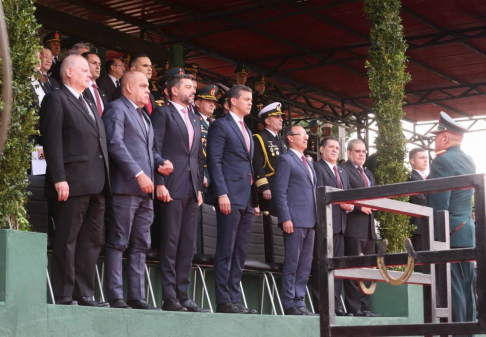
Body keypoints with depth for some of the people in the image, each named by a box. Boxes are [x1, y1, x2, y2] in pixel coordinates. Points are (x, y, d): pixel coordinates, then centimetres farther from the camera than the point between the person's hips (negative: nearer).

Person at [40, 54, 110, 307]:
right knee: (67, 241, -5)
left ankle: (84, 295, 11)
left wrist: (105, 180, 12)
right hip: (73, 182, -8)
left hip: (96, 183, 8)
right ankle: (64, 296, -2)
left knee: (91, 241, 7)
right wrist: (59, 179, -19)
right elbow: (52, 141, -10)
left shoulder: (90, 106, 25)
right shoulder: (56, 99, -1)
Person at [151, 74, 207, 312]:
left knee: (188, 244, 5)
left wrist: (199, 187, 13)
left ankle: (183, 296, 9)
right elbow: (156, 150, -8)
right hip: (172, 187, -7)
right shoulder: (162, 113, 1)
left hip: (191, 190, 7)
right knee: (170, 242, -6)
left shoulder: (195, 120, 23)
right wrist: (159, 183, -16)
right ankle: (169, 297, -4)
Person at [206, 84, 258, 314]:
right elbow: (214, 161, -11)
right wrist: (222, 193, -19)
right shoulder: (220, 126, -2)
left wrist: (255, 199, 15)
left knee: (240, 252, 7)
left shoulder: (247, 131, 23)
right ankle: (223, 301, -5)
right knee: (226, 251, -7)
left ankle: (235, 299, 10)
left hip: (247, 200, 8)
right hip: (230, 197, -8)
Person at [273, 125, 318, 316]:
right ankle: (289, 304, -2)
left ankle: (299, 302, 11)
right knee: (292, 263, -5)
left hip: (310, 221, 8)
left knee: (305, 265, 7)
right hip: (294, 220, -8)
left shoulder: (307, 163, 23)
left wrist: (316, 218, 16)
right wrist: (286, 218, -17)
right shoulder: (285, 160, -2)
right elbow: (280, 192, -9)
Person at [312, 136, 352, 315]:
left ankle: (336, 306, 11)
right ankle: (321, 306, -5)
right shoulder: (317, 168, -1)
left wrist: (350, 205, 1)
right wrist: (339, 200, -15)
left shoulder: (343, 172, 25)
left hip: (340, 225, 8)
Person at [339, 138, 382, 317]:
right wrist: (360, 207, -16)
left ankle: (365, 307, 12)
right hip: (353, 227, -8)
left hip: (369, 228, 9)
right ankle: (354, 308, -6)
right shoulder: (343, 170, -3)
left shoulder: (369, 174, 25)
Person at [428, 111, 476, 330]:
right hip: (468, 230, 9)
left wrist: (434, 235, -14)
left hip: (449, 232, -9)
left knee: (452, 288, -7)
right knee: (466, 287, 11)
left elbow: (439, 204, -19)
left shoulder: (443, 160, -13)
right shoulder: (468, 161, 14)